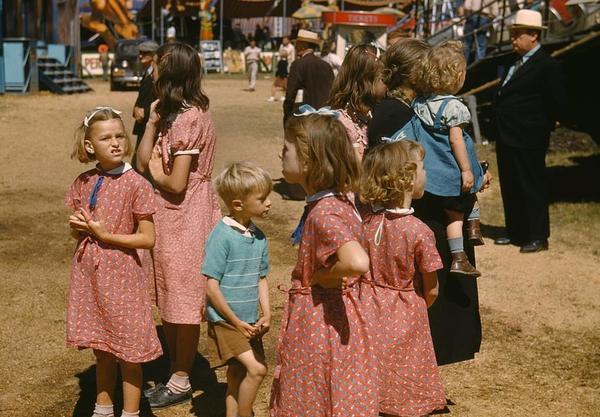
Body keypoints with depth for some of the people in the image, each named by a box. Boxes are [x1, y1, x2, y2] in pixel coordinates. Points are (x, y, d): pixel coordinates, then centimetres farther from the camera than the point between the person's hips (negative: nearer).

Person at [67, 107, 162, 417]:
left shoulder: (136, 185, -13)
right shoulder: (83, 182, 2)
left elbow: (148, 239, -12)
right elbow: (76, 232, 14)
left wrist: (105, 235, -18)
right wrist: (77, 226, -9)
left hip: (121, 275, -5)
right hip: (88, 273, 5)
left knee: (128, 351, 6)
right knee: (101, 349, 19)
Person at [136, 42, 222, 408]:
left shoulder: (188, 118, -20)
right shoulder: (174, 113, 10)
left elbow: (177, 183, -23)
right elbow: (143, 161, 6)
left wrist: (156, 173, -3)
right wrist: (153, 120, 0)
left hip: (185, 217, -10)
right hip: (170, 216, 10)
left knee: (183, 303, 3)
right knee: (170, 301, 17)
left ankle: (181, 382, 17)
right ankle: (176, 374, 29)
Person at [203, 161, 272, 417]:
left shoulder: (259, 237, 4)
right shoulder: (222, 236, -18)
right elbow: (211, 287, -17)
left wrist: (266, 315, -1)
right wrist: (237, 323, -14)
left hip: (249, 323, 7)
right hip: (225, 321, -7)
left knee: (238, 377, 16)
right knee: (256, 369, -16)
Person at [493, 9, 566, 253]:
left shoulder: (547, 65, -12)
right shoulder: (517, 63, 14)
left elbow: (557, 101, -13)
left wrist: (542, 128, -8)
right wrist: (501, 131, 12)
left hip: (527, 141, -9)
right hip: (507, 138, 9)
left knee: (532, 188, -1)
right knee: (510, 188, 15)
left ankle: (538, 237, 7)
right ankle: (515, 232, 27)